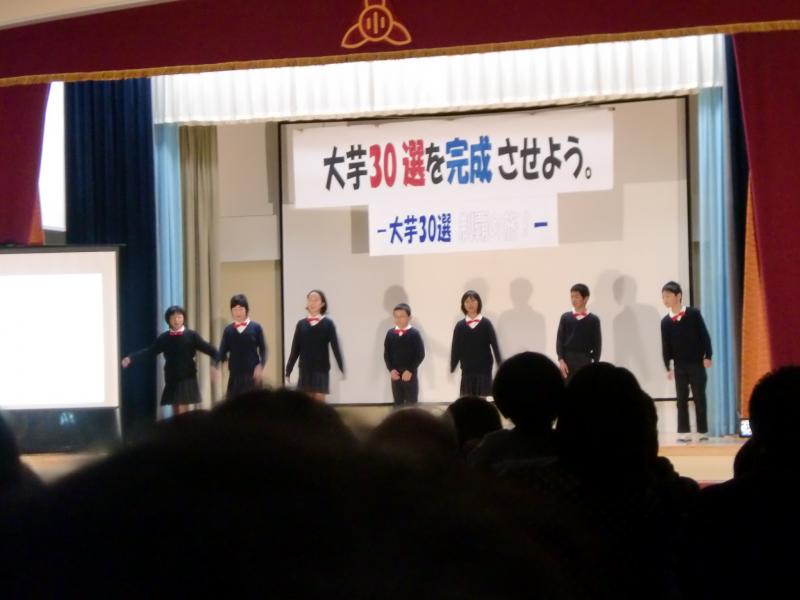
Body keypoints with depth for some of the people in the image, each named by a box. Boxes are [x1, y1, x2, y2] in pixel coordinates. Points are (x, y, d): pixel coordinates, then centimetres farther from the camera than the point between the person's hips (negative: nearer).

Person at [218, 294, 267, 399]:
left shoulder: (256, 327, 0)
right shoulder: (228, 330, 5)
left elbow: (263, 349, 0)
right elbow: (223, 351, 2)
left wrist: (261, 366, -17)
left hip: (253, 374, -2)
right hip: (235, 375, 2)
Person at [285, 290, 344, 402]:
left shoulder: (328, 324, -1)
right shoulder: (301, 324, 5)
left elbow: (335, 347, -3)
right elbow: (295, 349, 7)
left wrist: (342, 369, -6)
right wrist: (288, 370, 6)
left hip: (321, 369, -2)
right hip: (305, 369, 2)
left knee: (319, 398, -6)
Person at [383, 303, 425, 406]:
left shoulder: (414, 334, -7)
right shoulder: (390, 334, 2)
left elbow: (420, 354, -8)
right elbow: (386, 354, 6)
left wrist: (410, 370, -15)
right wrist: (391, 369, -8)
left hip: (410, 375, -3)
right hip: (395, 375, 3)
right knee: (398, 405, 10)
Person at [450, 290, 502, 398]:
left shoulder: (486, 323, -3)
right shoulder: (460, 325, 2)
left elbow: (495, 345, -3)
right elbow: (455, 348, 4)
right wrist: (452, 368, 2)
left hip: (484, 369, -1)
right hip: (467, 370, 2)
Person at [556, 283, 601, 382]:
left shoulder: (593, 320, 1)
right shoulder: (565, 317, 4)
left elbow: (597, 344, 2)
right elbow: (560, 340, 2)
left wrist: (595, 365, -5)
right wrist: (561, 360, -9)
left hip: (585, 361, -1)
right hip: (567, 360, 1)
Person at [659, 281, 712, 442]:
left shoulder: (693, 314, -6)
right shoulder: (666, 321, 1)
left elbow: (704, 335, -4)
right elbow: (666, 346, 2)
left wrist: (707, 356, -8)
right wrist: (668, 366, -2)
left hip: (697, 363, -2)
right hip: (679, 365, 2)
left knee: (699, 398, 3)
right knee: (681, 399, 4)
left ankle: (703, 432, 9)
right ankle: (684, 432, 8)